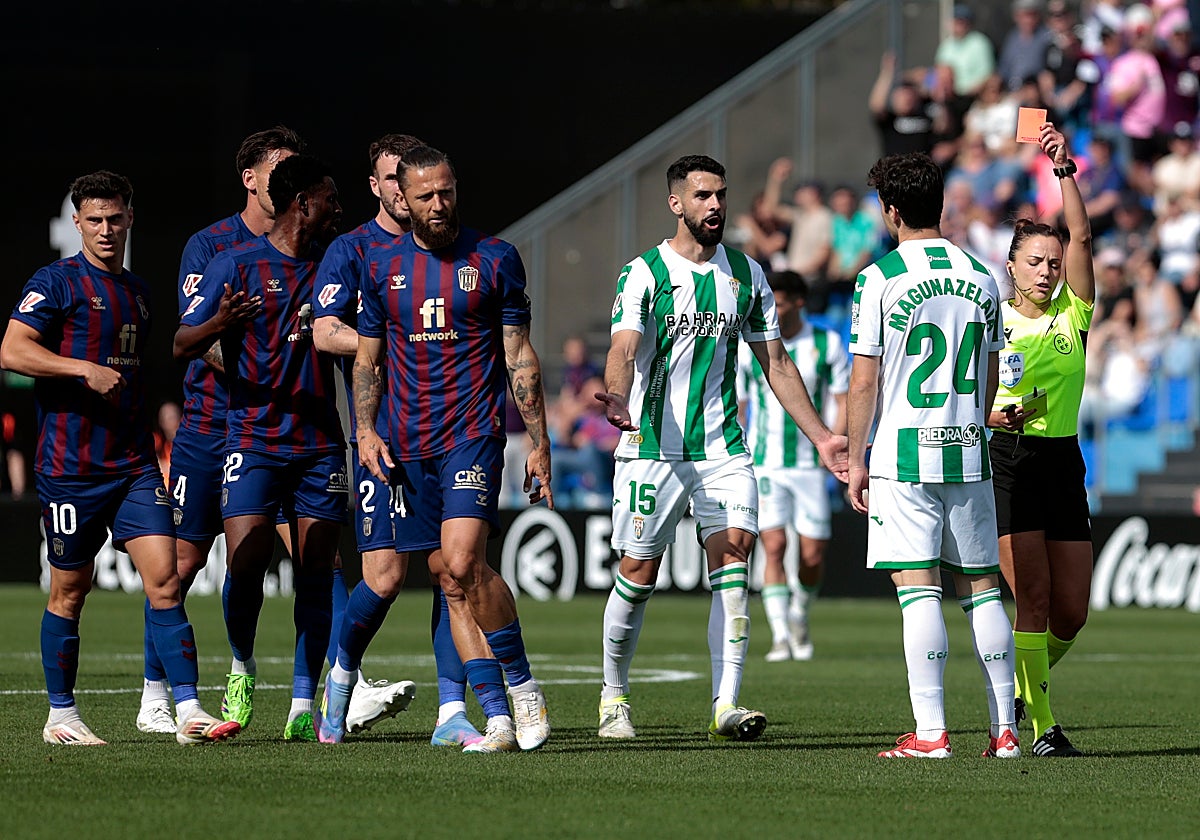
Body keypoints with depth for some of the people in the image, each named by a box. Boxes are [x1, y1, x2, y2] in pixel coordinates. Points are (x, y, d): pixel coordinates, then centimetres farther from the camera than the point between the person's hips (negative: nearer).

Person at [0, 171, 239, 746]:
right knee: (69, 591, 3)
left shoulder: (138, 290, 17)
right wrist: (85, 369, -23)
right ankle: (61, 716, 16)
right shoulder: (57, 283, -4)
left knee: (164, 579, -7)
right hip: (70, 466, -5)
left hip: (134, 464, 5)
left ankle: (188, 710, -11)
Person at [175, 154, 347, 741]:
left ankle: (303, 705, 4)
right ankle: (242, 667, 13)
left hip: (320, 444, 4)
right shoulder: (237, 264, -1)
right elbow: (183, 345, -4)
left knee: (315, 573, -1)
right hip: (253, 441, -4)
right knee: (245, 562, -14)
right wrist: (217, 324, -24)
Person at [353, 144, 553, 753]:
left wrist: (538, 442, 0)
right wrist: (365, 431, 4)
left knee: (463, 562, -20)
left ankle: (521, 687, -6)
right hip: (408, 446, 4)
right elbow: (368, 359, 16)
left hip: (473, 435, -4)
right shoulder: (382, 265, 9)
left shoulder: (495, 259, 1)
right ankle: (498, 714, 5)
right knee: (446, 576, 1)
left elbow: (520, 358, 4)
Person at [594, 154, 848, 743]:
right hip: (653, 447, -3)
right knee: (638, 572, 2)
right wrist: (618, 399, -39)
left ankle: (725, 706, -19)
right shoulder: (644, 274, -3)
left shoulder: (745, 274, 10)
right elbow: (624, 349, -17)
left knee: (734, 553, -14)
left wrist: (820, 436, 10)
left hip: (724, 447, 3)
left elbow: (775, 363, 16)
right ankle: (613, 696, 23)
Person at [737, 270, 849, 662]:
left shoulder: (827, 345, -1)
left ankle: (800, 616, 31)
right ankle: (780, 637, -13)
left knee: (813, 556, 1)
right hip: (764, 465, 0)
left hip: (810, 465, 0)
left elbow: (844, 399, 4)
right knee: (774, 546, -14)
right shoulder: (748, 348, 0)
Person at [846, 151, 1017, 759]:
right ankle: (1004, 729, 7)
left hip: (904, 456, -4)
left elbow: (864, 380, -7)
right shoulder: (980, 278, 8)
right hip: (969, 456, 4)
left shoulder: (879, 279, -6)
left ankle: (930, 731, -9)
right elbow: (989, 381, 14)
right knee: (982, 587, 8)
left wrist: (856, 461, 0)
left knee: (919, 591, -5)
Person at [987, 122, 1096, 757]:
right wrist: (991, 416, -15)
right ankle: (1042, 726, -9)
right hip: (1006, 461, -3)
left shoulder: (1073, 316, 7)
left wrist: (1065, 170, -13)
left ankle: (1019, 692, 28)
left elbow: (1081, 238, -5)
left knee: (1070, 612, 3)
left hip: (1063, 461, 4)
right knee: (1033, 601, -12)